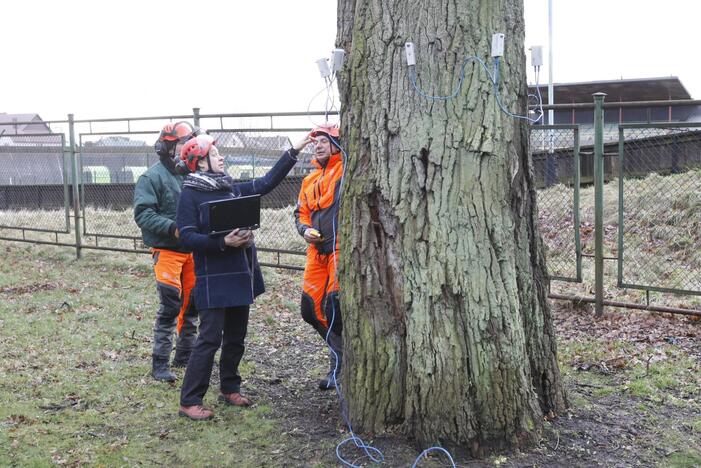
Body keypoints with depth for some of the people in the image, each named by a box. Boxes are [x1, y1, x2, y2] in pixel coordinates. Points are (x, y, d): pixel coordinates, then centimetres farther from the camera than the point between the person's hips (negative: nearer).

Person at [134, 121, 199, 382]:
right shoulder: (153, 177, -9)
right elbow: (143, 214, -15)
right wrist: (173, 228, -26)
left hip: (192, 249, 6)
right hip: (167, 250, -6)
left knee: (193, 302, 12)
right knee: (170, 306, -9)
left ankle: (184, 355, 28)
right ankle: (160, 364, 1)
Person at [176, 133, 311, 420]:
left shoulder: (232, 189, 11)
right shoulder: (190, 195, -7)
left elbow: (267, 182, 14)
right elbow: (186, 237, -14)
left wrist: (294, 152, 12)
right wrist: (223, 242, -23)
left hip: (240, 276, 7)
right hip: (213, 280, -7)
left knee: (236, 337, 15)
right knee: (209, 339, -7)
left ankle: (229, 388, 31)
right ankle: (189, 402, 0)